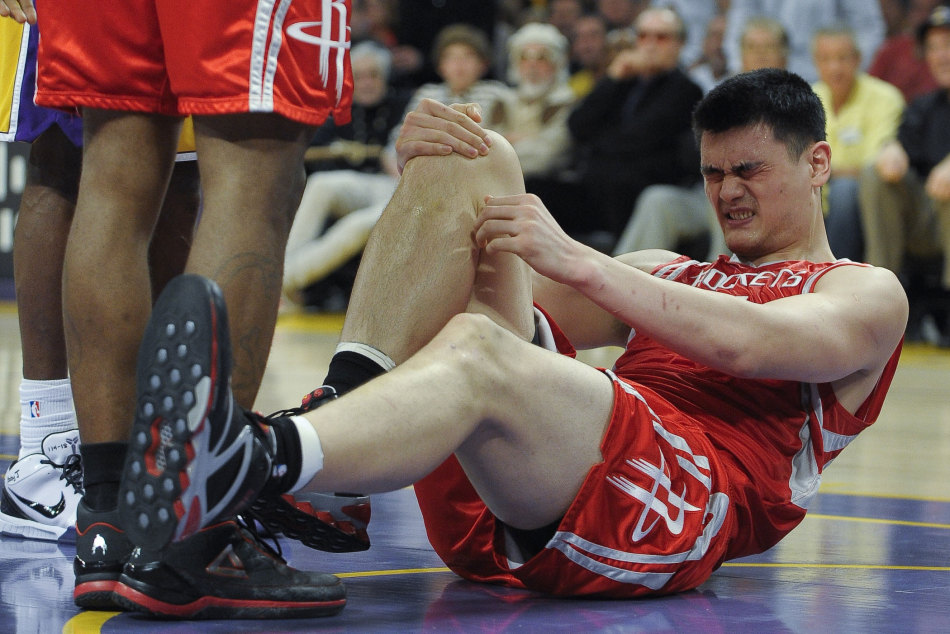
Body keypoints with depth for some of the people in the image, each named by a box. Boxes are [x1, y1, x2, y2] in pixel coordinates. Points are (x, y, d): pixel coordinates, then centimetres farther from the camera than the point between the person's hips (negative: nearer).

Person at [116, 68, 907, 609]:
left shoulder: (868, 295, 20)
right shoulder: (664, 271, 39)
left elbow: (746, 345, -5)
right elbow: (518, 315, 21)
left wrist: (575, 260, -16)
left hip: (680, 508, -6)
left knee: (478, 352, -37)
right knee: (472, 166, -3)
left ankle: (249, 462, -65)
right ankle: (341, 401, -27)